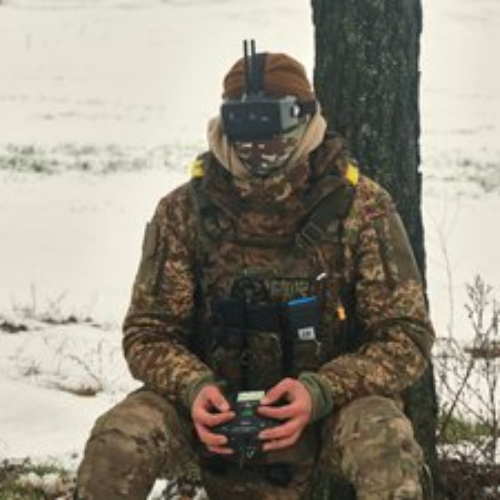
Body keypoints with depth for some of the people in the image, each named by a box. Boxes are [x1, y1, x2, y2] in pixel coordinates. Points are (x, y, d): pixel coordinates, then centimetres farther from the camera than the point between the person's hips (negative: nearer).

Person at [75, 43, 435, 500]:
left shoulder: (361, 208, -8)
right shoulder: (183, 212, -4)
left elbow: (406, 335, -8)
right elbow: (149, 333, 1)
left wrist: (319, 392, -25)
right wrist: (194, 388, -22)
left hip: (329, 405, -1)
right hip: (218, 409, 1)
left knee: (384, 441, -34)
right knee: (118, 440, -26)